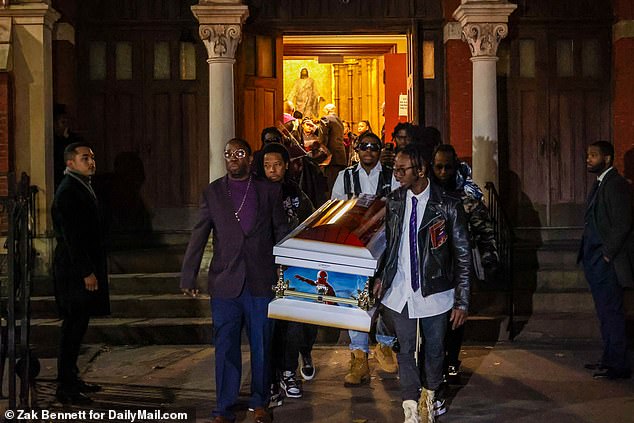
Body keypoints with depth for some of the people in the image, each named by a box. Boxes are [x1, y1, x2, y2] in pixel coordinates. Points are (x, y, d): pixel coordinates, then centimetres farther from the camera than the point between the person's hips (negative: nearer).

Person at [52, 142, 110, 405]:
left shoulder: (82, 187, 16)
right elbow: (72, 237, -20)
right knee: (74, 326, -5)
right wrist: (87, 272, -21)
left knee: (77, 325, 14)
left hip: (85, 268, 10)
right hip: (75, 271, -10)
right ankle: (65, 389, 1)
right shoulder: (68, 191, -15)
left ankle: (71, 379, 23)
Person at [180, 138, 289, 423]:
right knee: (226, 348, 4)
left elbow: (281, 232, 6)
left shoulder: (269, 191, 4)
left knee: (261, 346, 9)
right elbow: (198, 236, 3)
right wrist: (188, 277, -1)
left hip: (262, 282, 0)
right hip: (225, 283, 0)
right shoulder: (212, 192, 5)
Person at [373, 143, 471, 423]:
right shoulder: (394, 201, 0)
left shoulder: (448, 206, -13)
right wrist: (381, 277, 4)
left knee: (434, 350, 13)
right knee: (405, 351, 7)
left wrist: (462, 301, -9)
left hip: (434, 292, -2)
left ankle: (429, 397, 39)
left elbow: (463, 256, -8)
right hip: (399, 292, 3)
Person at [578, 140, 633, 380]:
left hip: (607, 262, -10)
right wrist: (589, 256, 12)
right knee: (605, 313, 15)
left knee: (611, 313, -6)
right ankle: (609, 360, 24)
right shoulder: (600, 184, 16)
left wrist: (607, 254, -17)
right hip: (596, 261, 10)